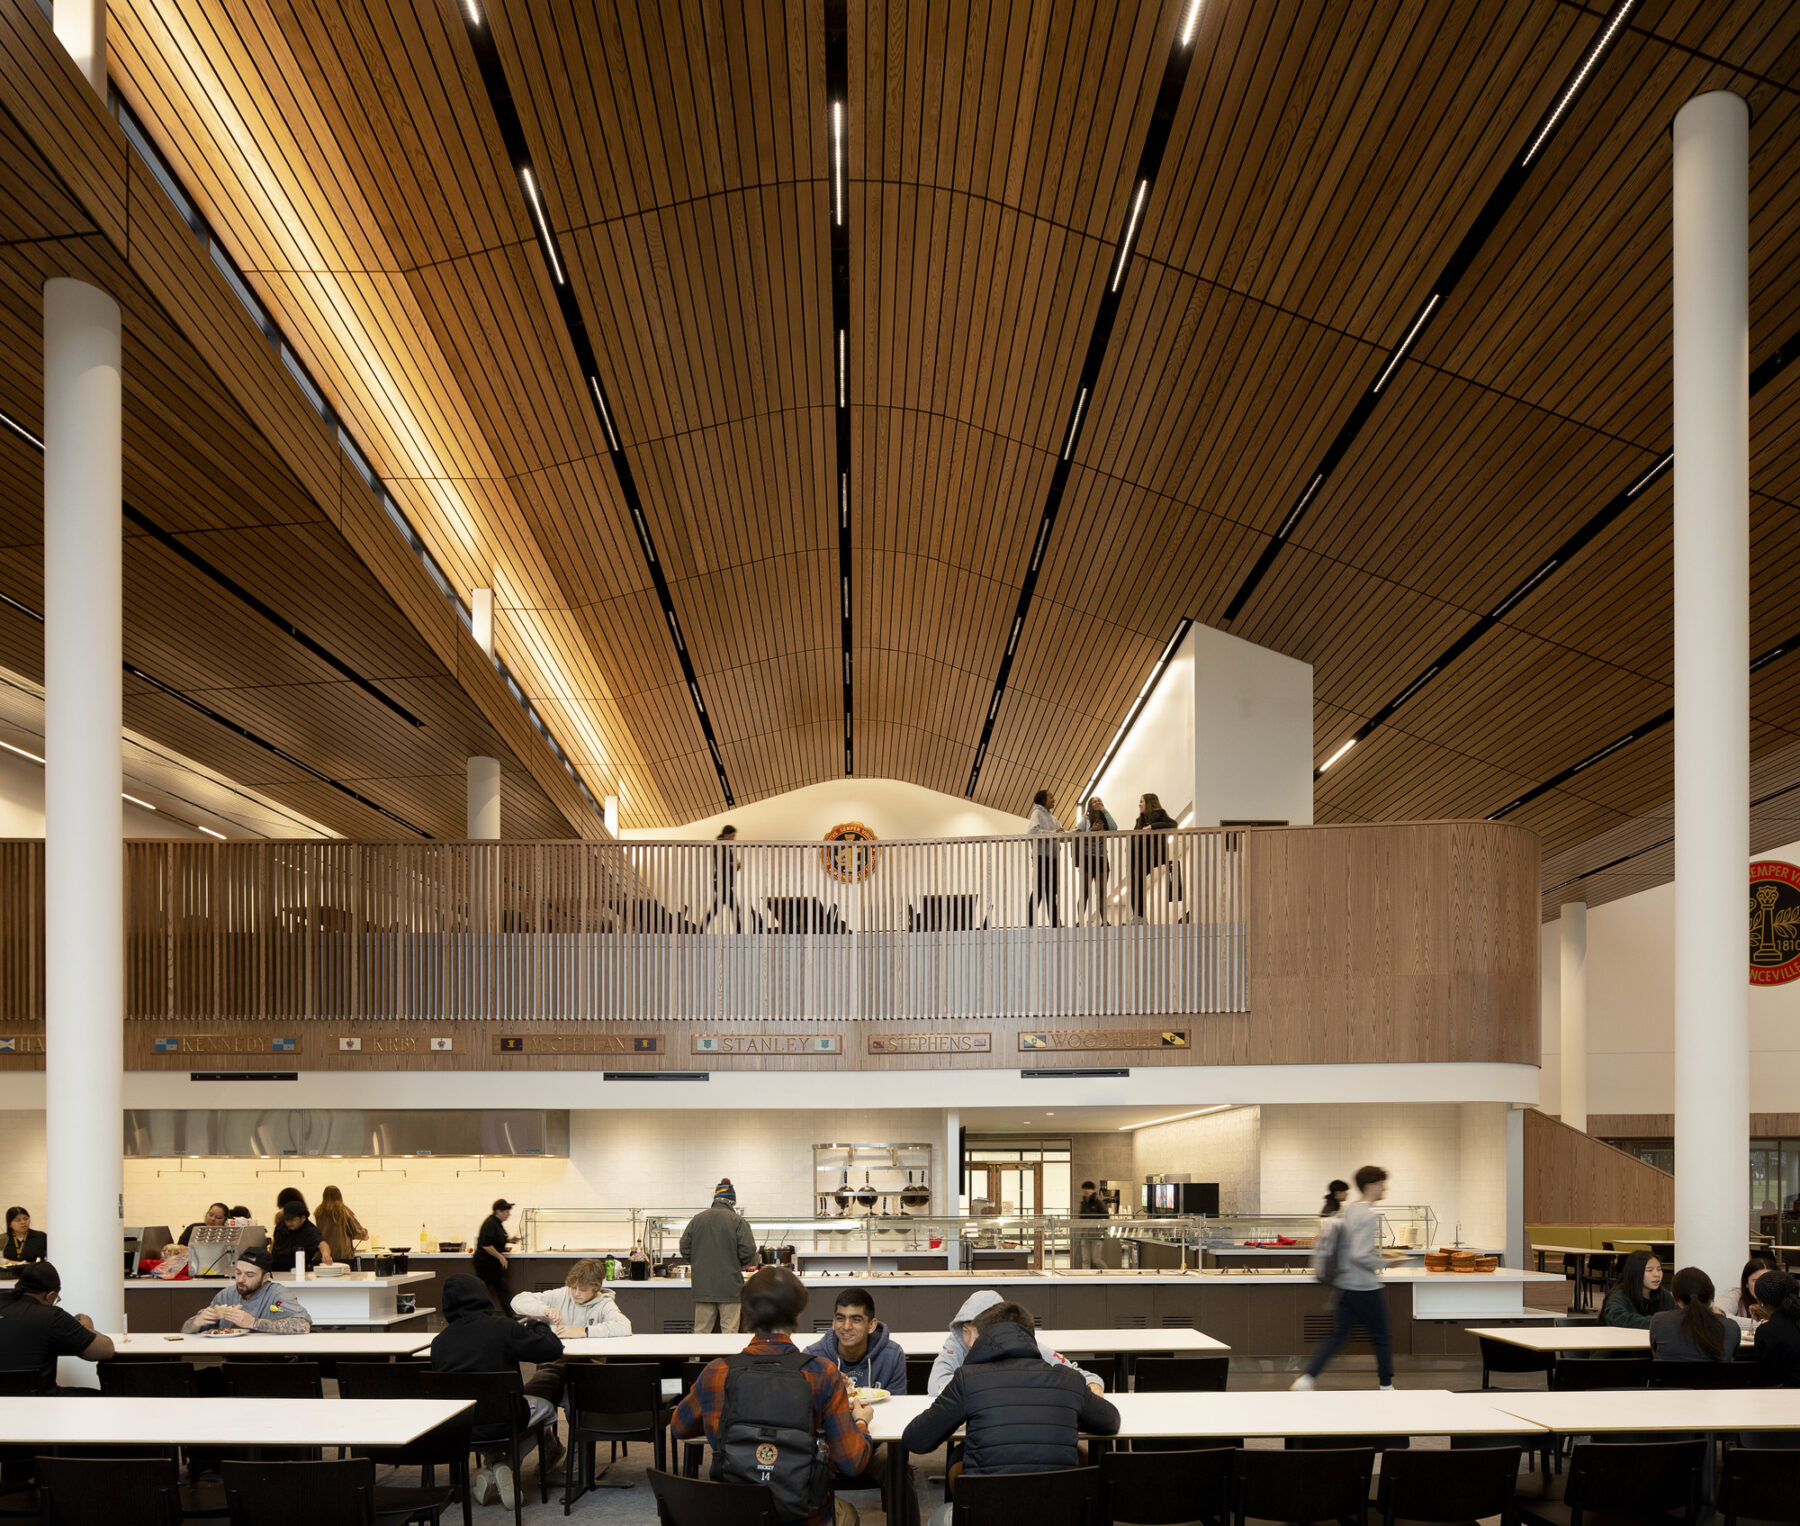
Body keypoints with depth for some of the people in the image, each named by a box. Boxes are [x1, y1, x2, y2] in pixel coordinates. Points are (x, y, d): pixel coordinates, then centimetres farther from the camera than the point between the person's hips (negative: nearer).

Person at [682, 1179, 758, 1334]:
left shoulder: (697, 1219, 5)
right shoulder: (737, 1221, -6)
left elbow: (685, 1249, 7)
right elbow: (748, 1250, -10)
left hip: (702, 1285, 3)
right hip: (729, 1285, -3)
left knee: (701, 1330, 8)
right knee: (729, 1329, 1)